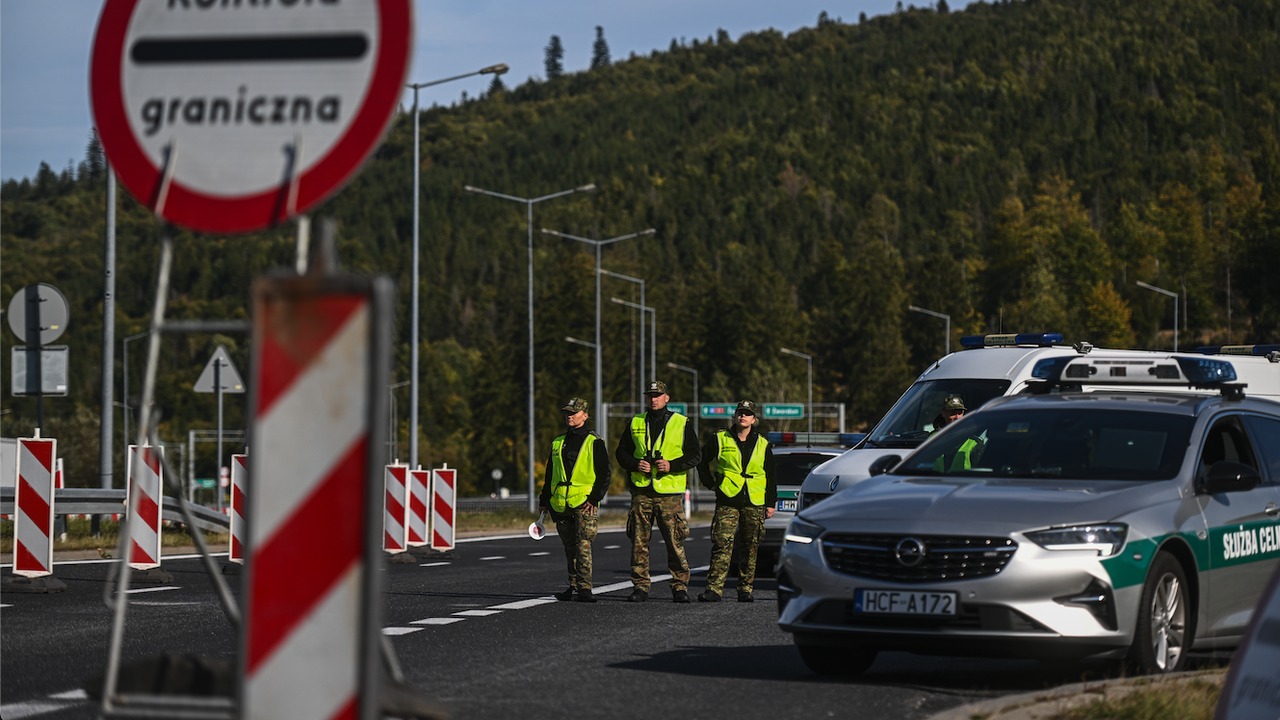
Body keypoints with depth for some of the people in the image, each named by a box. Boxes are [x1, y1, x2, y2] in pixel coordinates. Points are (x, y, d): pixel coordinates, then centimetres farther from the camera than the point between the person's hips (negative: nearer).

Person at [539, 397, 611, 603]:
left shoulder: (594, 443, 1)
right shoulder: (558, 443, 16)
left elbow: (604, 474, -2)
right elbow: (550, 474, 23)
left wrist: (595, 498, -11)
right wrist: (545, 500, 18)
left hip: (584, 503, -5)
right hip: (560, 505, 5)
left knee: (583, 546, -14)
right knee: (570, 547, 10)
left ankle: (584, 588, -16)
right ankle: (574, 586, 17)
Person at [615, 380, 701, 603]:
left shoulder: (681, 424, 6)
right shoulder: (636, 423, 13)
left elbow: (695, 455, 4)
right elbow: (621, 452, 15)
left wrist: (672, 465, -11)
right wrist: (635, 464, -5)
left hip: (669, 492, -2)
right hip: (641, 491, 2)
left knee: (675, 542, -4)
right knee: (639, 541, 0)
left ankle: (680, 586, 5)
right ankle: (640, 586, 6)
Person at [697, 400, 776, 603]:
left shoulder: (762, 445, 10)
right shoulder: (721, 440, 5)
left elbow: (771, 476, 14)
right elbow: (702, 460, 17)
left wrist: (770, 503, 9)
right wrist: (711, 483, 10)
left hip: (754, 503, 2)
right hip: (727, 502, -2)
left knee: (750, 548, 5)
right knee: (722, 545, -11)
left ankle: (745, 589, 12)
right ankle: (714, 589, -14)